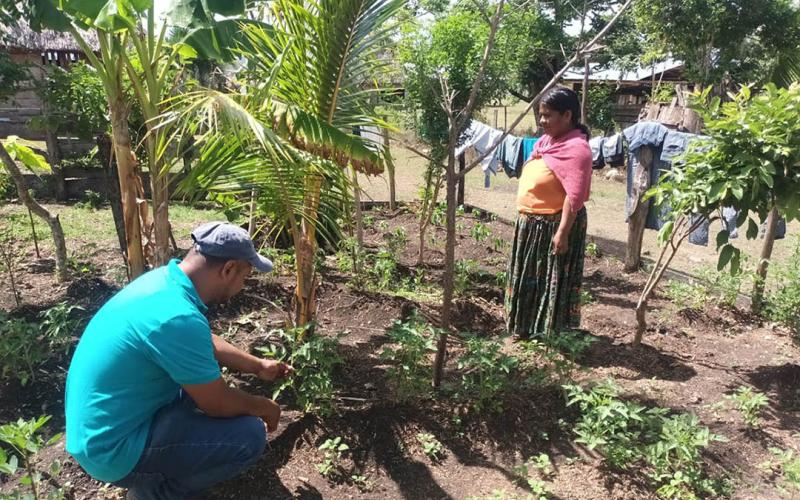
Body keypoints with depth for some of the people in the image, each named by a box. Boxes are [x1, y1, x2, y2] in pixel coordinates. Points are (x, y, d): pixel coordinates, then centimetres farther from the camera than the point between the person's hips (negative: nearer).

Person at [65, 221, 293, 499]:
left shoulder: (163, 279, -2)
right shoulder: (178, 317, -31)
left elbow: (206, 344, 16)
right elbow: (217, 404, -19)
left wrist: (259, 366, 23)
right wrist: (264, 407, 0)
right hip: (111, 448, -9)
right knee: (250, 436, -15)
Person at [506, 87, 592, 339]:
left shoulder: (575, 148, -21)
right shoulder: (548, 140, 8)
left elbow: (574, 197, -26)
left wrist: (562, 233, -27)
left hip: (554, 225, -10)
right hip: (533, 223, 10)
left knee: (552, 279, 4)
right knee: (530, 276, 19)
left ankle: (550, 332, 18)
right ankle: (527, 326, 35)